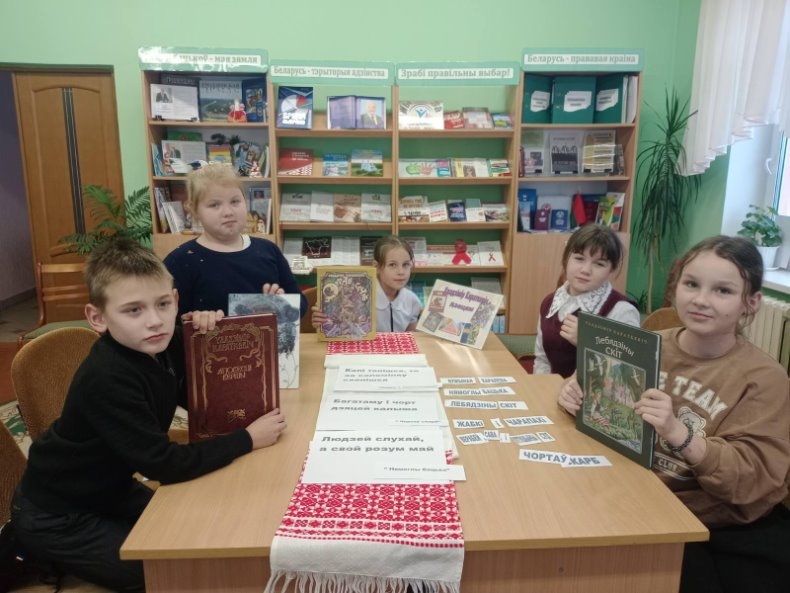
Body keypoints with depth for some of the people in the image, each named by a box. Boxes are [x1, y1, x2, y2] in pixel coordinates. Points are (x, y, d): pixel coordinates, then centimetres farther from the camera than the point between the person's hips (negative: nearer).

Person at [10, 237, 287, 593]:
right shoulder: (106, 379, -35)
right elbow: (166, 465, -33)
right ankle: (36, 554, 11)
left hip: (108, 488, 8)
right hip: (55, 515, -7)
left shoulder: (163, 344, -12)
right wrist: (248, 439, -26)